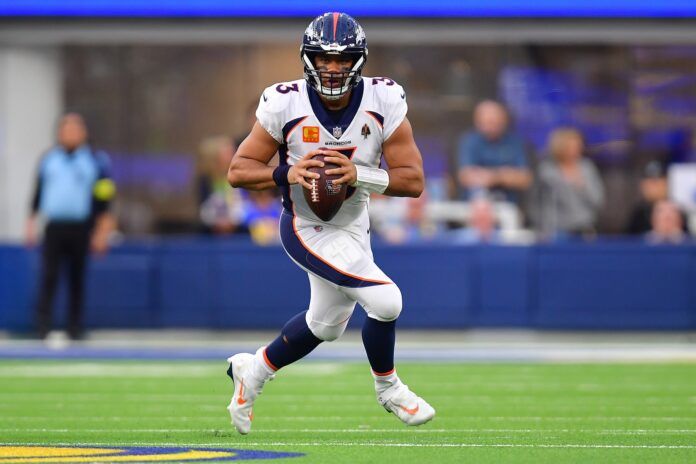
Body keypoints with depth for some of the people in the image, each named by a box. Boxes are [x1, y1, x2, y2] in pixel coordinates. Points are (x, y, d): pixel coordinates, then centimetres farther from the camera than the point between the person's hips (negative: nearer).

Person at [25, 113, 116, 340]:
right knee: (49, 276, -8)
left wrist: (102, 231, -7)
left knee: (77, 278, 4)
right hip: (54, 226, 1)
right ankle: (43, 325, -10)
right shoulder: (48, 159, 10)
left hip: (80, 229, -1)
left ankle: (75, 327, 11)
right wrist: (32, 221, 8)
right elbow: (38, 192, 15)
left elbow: (104, 199, -1)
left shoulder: (96, 160, 2)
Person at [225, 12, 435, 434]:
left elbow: (414, 181, -17)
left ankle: (254, 371, 46)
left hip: (354, 225, 5)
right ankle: (388, 387, 9)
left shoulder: (384, 102, -17)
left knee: (326, 325, 23)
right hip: (308, 229, -5)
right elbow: (238, 171, -14)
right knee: (384, 301, -18)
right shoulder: (285, 105, -21)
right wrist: (287, 174, -32)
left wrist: (359, 174, -32)